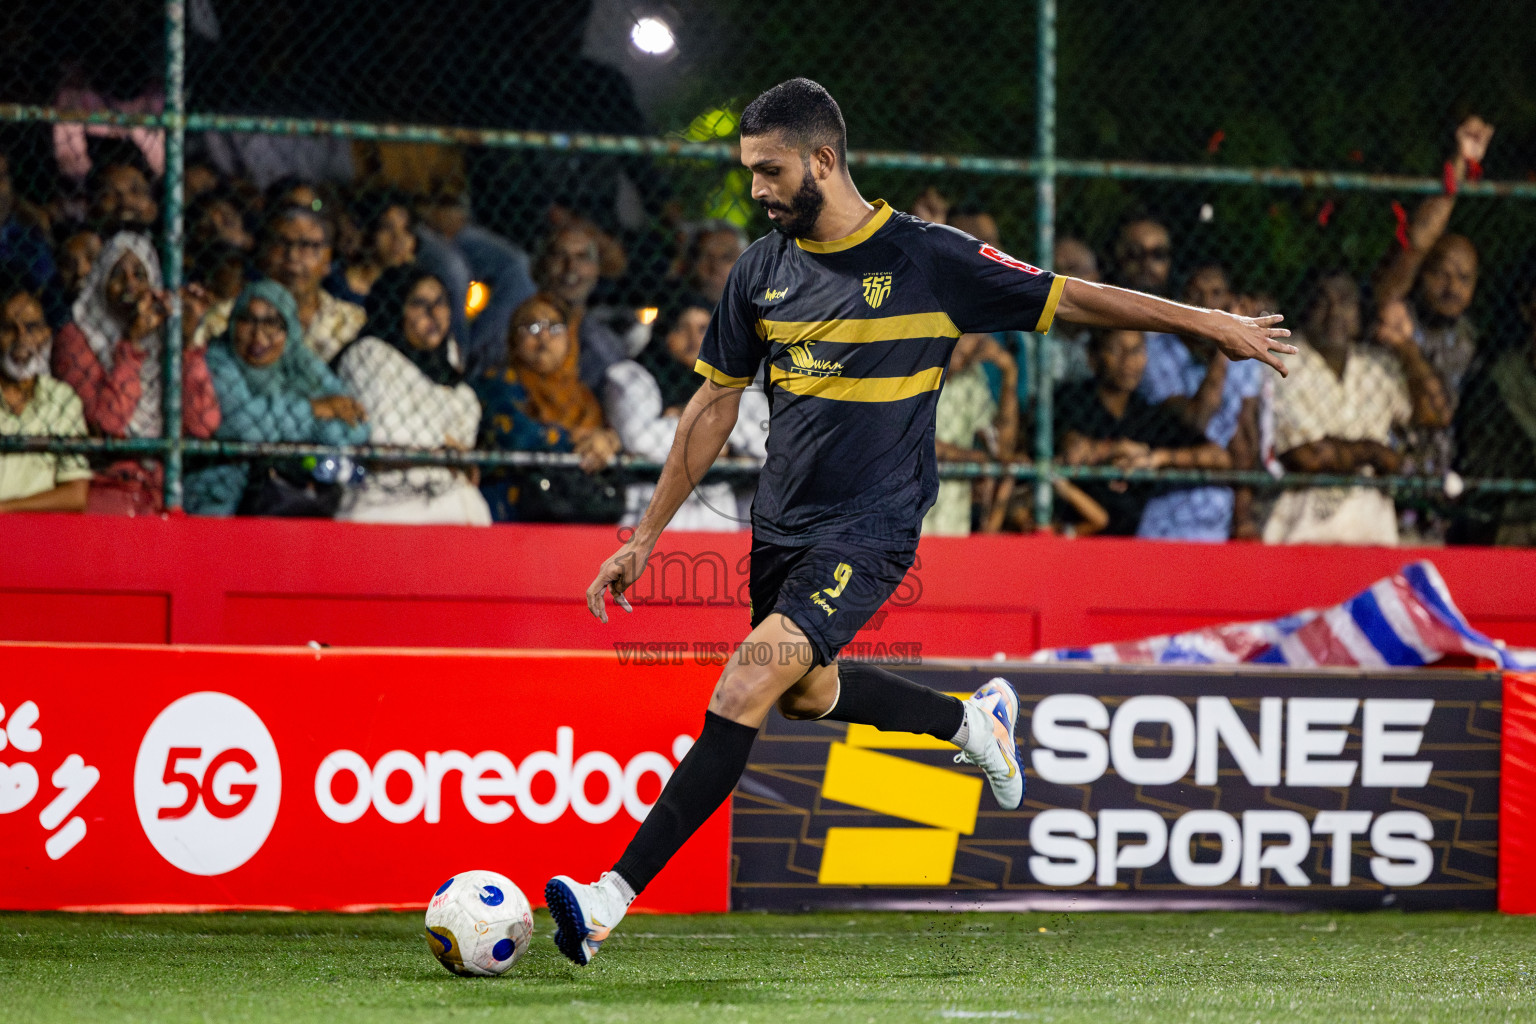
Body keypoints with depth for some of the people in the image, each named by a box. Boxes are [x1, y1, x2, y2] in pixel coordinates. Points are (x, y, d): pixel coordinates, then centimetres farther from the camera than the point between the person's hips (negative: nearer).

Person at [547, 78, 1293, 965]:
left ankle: (613, 899, -25)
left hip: (868, 533, -7)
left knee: (747, 686, -21)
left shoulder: (929, 259, -11)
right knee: (810, 692, 23)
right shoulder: (762, 271, 3)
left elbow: (1069, 298, -2)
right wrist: (647, 536, 11)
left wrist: (1210, 322, -2)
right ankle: (971, 718, 49)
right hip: (782, 525, 7)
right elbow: (717, 402, 11)